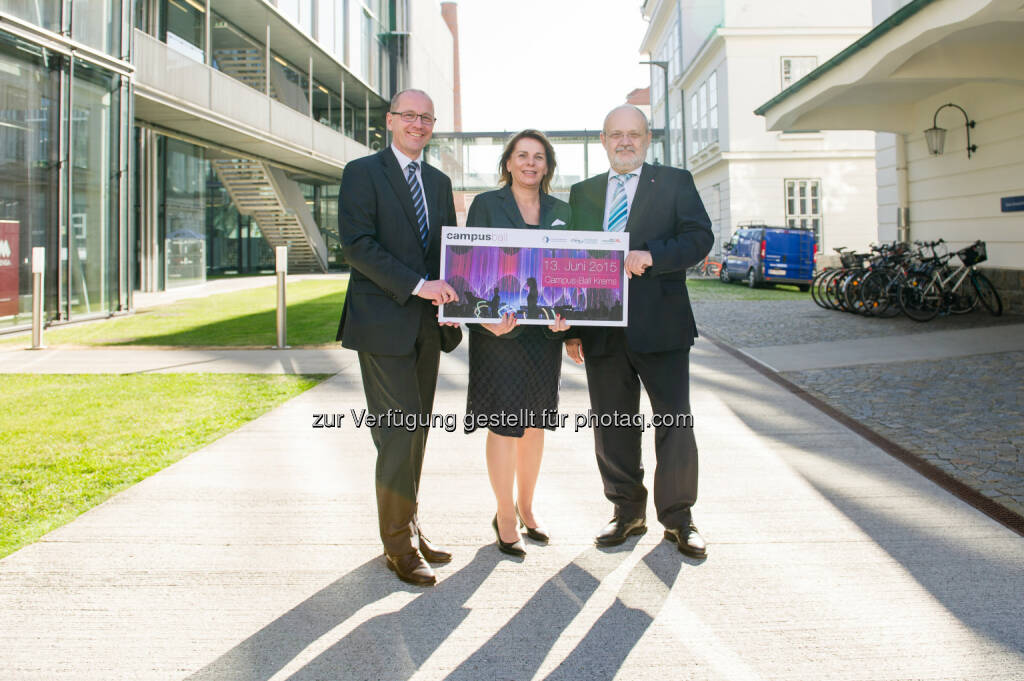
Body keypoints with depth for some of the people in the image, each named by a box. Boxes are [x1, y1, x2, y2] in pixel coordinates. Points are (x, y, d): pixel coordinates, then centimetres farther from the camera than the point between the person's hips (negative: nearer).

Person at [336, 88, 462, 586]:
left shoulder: (439, 182, 18)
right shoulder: (363, 172, -1)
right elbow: (357, 244, -13)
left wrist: (451, 298, 0)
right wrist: (417, 285, -21)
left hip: (427, 322, 6)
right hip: (383, 321, -6)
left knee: (416, 430, 10)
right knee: (399, 429, -8)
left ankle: (408, 528, 22)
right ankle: (398, 543, 5)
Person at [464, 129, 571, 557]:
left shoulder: (560, 211, 11)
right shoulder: (486, 205, 1)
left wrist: (564, 313, -11)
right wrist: (487, 316, -21)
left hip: (545, 330, 4)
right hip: (499, 329, -4)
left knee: (536, 423, 11)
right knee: (504, 424, -1)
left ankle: (526, 509, 28)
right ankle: (505, 519, 13)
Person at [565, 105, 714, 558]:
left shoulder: (675, 183, 7)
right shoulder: (582, 193, 15)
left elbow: (700, 237, -5)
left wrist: (651, 256, -23)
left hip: (660, 326, -3)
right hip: (601, 330, 3)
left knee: (675, 423, 0)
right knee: (612, 425, 10)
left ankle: (677, 518, 16)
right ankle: (628, 512, 25)